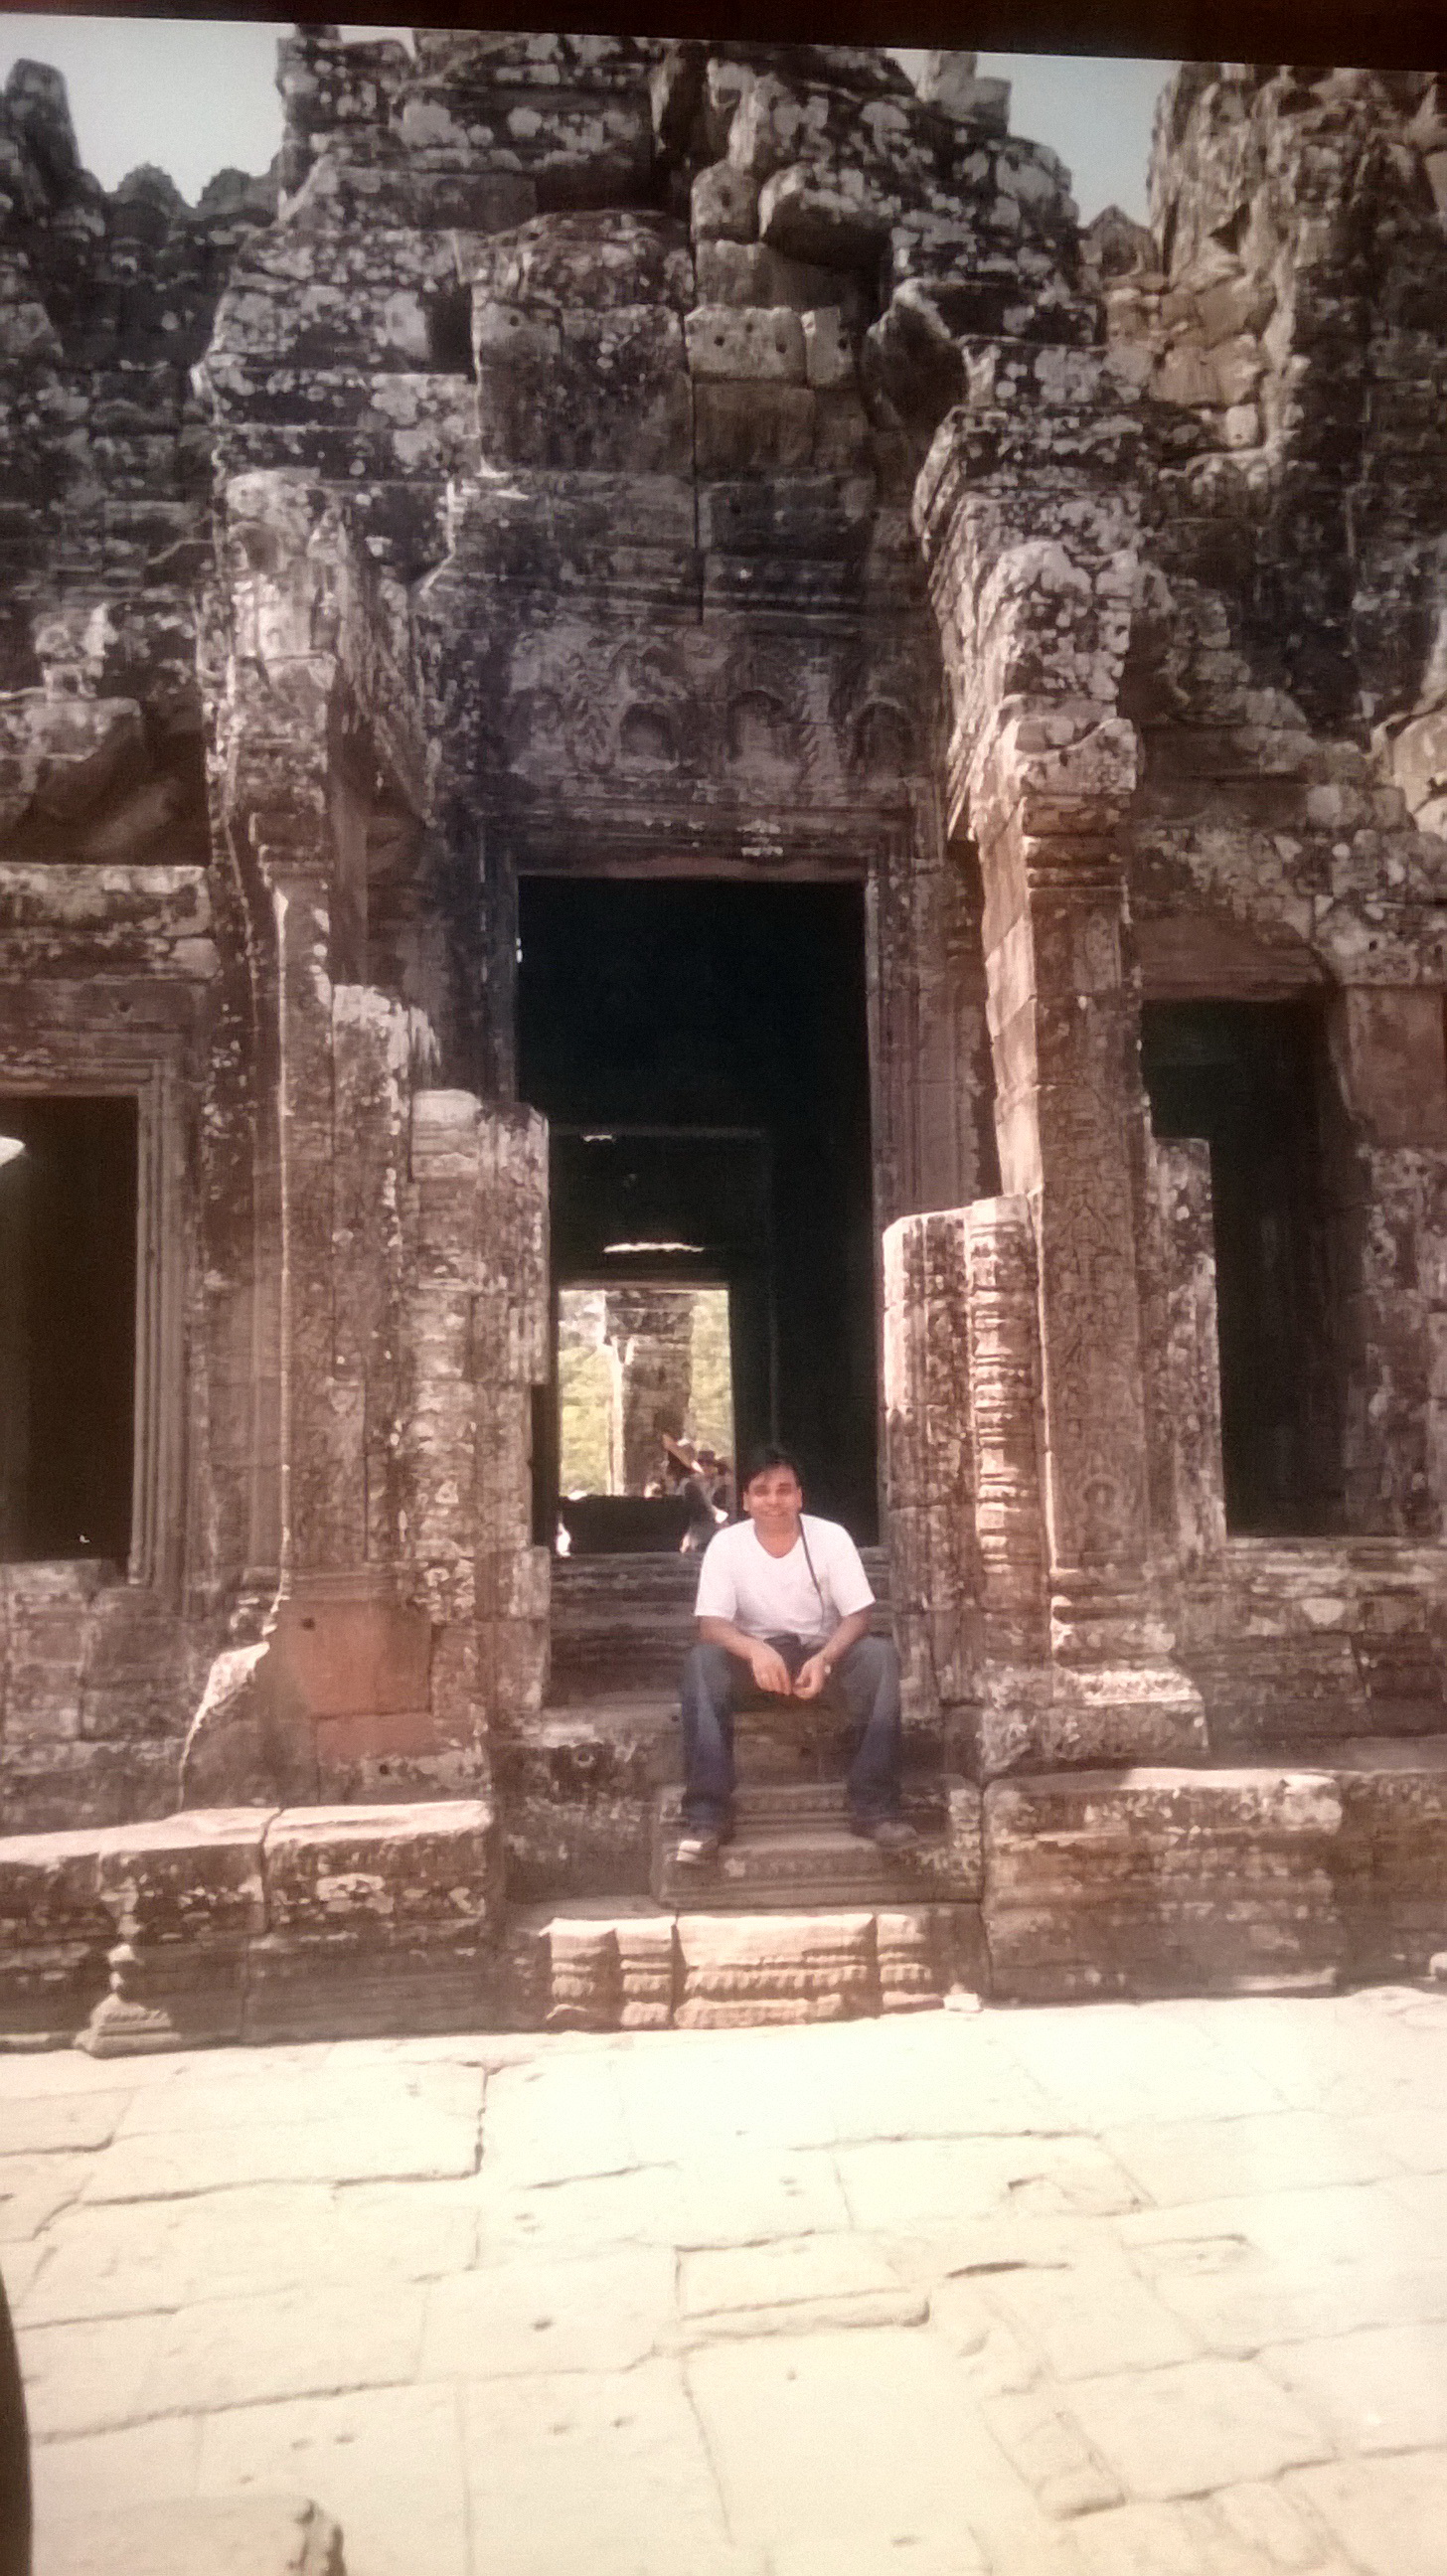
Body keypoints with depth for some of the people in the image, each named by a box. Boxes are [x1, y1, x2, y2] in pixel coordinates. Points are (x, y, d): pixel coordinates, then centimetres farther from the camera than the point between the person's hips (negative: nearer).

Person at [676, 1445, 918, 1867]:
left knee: (880, 1656, -29)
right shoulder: (725, 1545, -12)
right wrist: (756, 1650, -39)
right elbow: (711, 1624, -17)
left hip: (823, 1651, 0)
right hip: (755, 1653, 0)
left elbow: (858, 1615, -12)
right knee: (702, 1662, -31)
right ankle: (707, 1814, -29)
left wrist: (823, 1659, -32)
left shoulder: (832, 1537, -12)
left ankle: (875, 1807, -25)